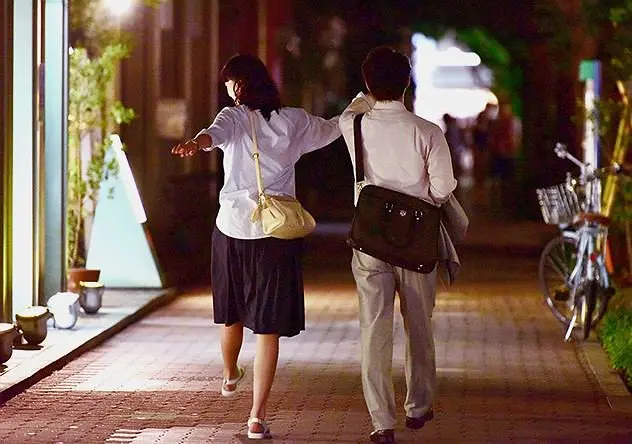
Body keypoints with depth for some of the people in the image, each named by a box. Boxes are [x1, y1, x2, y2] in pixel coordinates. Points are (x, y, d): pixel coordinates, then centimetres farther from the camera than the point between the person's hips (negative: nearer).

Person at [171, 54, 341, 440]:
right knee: (268, 325, -2)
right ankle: (258, 416, -9)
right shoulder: (294, 121, 3)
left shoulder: (233, 118, -4)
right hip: (276, 232, 0)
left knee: (231, 312, 23)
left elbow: (215, 133, -29)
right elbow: (334, 129, 23)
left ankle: (231, 376, 49)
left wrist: (196, 143, -51)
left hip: (233, 227, 0)